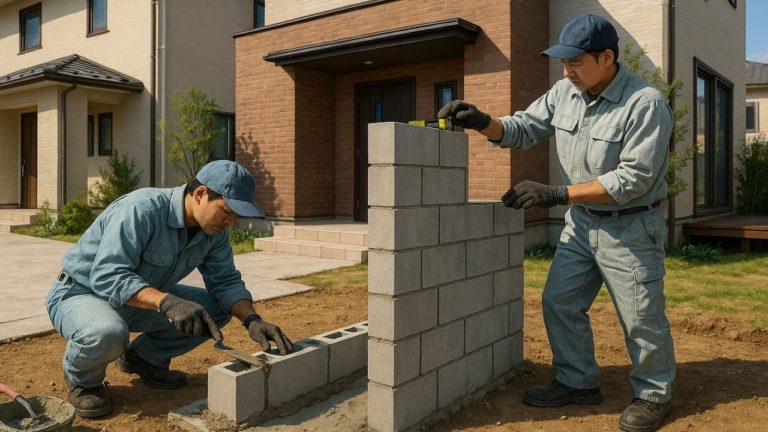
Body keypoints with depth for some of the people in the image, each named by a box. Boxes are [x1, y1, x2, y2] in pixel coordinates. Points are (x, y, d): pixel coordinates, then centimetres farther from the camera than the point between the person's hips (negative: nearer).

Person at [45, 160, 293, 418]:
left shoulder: (214, 231, -9)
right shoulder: (141, 209, -31)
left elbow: (225, 281, -7)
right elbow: (107, 277, -36)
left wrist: (252, 319, -25)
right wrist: (166, 301, -50)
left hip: (139, 299, 7)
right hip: (81, 293, -6)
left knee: (217, 309, -7)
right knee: (108, 332, -39)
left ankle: (144, 357, 10)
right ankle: (82, 379, -4)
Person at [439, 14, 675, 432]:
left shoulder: (646, 104, -20)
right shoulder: (564, 93, -1)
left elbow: (631, 180, -25)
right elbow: (522, 129, 5)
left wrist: (557, 193, -28)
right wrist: (483, 122, -16)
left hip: (631, 227, -6)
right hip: (581, 222, 7)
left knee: (641, 318, 4)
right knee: (559, 302, 9)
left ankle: (654, 395, 26)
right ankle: (578, 382, 26)